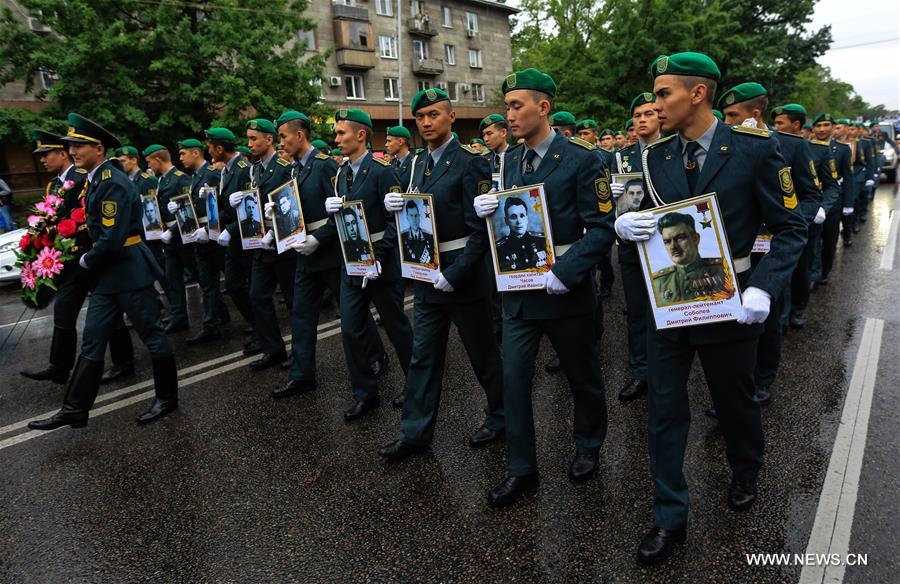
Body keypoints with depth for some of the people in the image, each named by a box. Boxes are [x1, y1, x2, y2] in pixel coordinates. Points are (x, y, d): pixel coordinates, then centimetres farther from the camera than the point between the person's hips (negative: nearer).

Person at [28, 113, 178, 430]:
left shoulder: (113, 182, -17)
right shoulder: (95, 181, 13)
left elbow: (112, 239, -22)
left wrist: (87, 261, -7)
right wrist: (91, 262, 8)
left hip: (129, 271, -10)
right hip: (107, 274, 10)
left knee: (151, 333, 3)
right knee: (92, 340, 10)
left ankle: (167, 398, 18)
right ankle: (75, 410, 18)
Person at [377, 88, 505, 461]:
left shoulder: (470, 162, -12)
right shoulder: (420, 163, 11)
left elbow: (480, 229, -17)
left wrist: (454, 274, -20)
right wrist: (396, 206, -5)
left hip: (461, 275, -7)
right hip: (426, 274, 7)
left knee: (483, 352, 10)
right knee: (423, 356, 12)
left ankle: (499, 417, 32)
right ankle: (416, 433, 24)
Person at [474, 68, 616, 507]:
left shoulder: (582, 158, -10)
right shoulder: (509, 161, 7)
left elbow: (602, 228, -14)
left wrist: (564, 274, -23)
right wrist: (485, 210, -9)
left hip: (565, 290, -4)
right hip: (518, 289, 5)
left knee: (582, 375, 15)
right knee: (513, 378, 5)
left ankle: (588, 446, 41)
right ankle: (521, 470, 21)